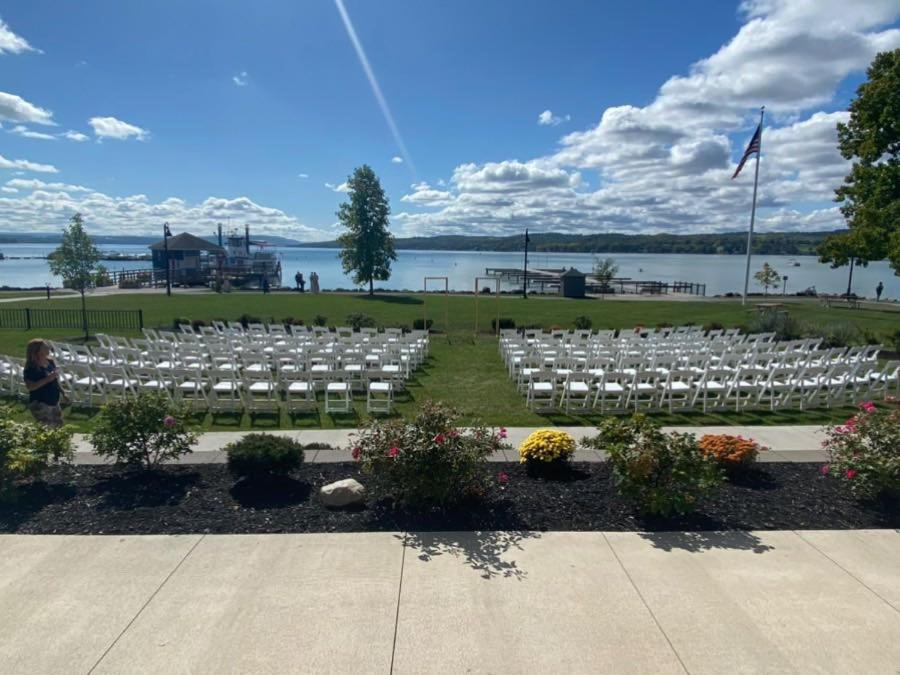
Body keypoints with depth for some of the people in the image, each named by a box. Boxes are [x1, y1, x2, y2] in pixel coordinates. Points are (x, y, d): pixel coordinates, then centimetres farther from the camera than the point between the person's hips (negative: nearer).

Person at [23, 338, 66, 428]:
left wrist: (62, 392, 11)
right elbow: (29, 386, -24)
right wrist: (47, 379, -29)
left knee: (58, 426, 15)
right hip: (40, 404, -8)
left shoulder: (50, 362, 4)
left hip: (54, 402, 8)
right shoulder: (31, 368, -17)